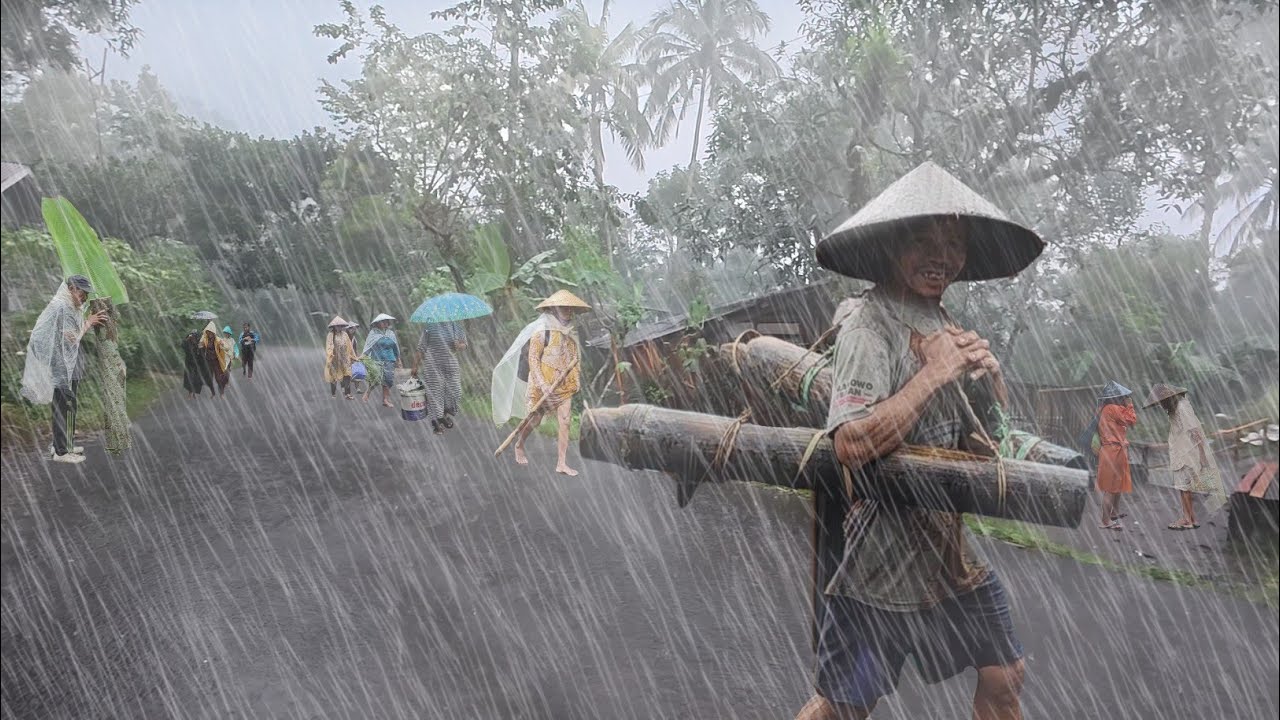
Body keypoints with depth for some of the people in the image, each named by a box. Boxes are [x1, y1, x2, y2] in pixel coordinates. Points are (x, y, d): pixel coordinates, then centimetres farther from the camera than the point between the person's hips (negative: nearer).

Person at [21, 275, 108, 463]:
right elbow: (71, 338, -18)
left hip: (68, 367, 10)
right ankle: (61, 451, 2)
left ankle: (62, 444, 25)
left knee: (66, 408, 16)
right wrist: (88, 323, -9)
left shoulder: (70, 307, 13)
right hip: (62, 368, -10)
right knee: (65, 408, -4)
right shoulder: (61, 308, -17)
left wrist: (91, 322, 4)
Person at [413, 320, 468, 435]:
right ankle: (436, 422, 14)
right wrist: (415, 366, -2)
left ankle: (445, 414, 31)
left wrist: (459, 345, -11)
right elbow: (421, 348, -1)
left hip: (451, 364, 3)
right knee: (434, 392, 1)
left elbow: (464, 343, 14)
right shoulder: (429, 326, -4)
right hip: (433, 366, -3)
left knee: (454, 391, 4)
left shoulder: (456, 325, 5)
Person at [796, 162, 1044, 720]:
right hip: (877, 551, -8)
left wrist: (989, 370, -3)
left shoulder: (942, 324, 9)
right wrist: (936, 372, -24)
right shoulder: (869, 325, -18)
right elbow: (852, 443, -32)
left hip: (946, 543, 8)